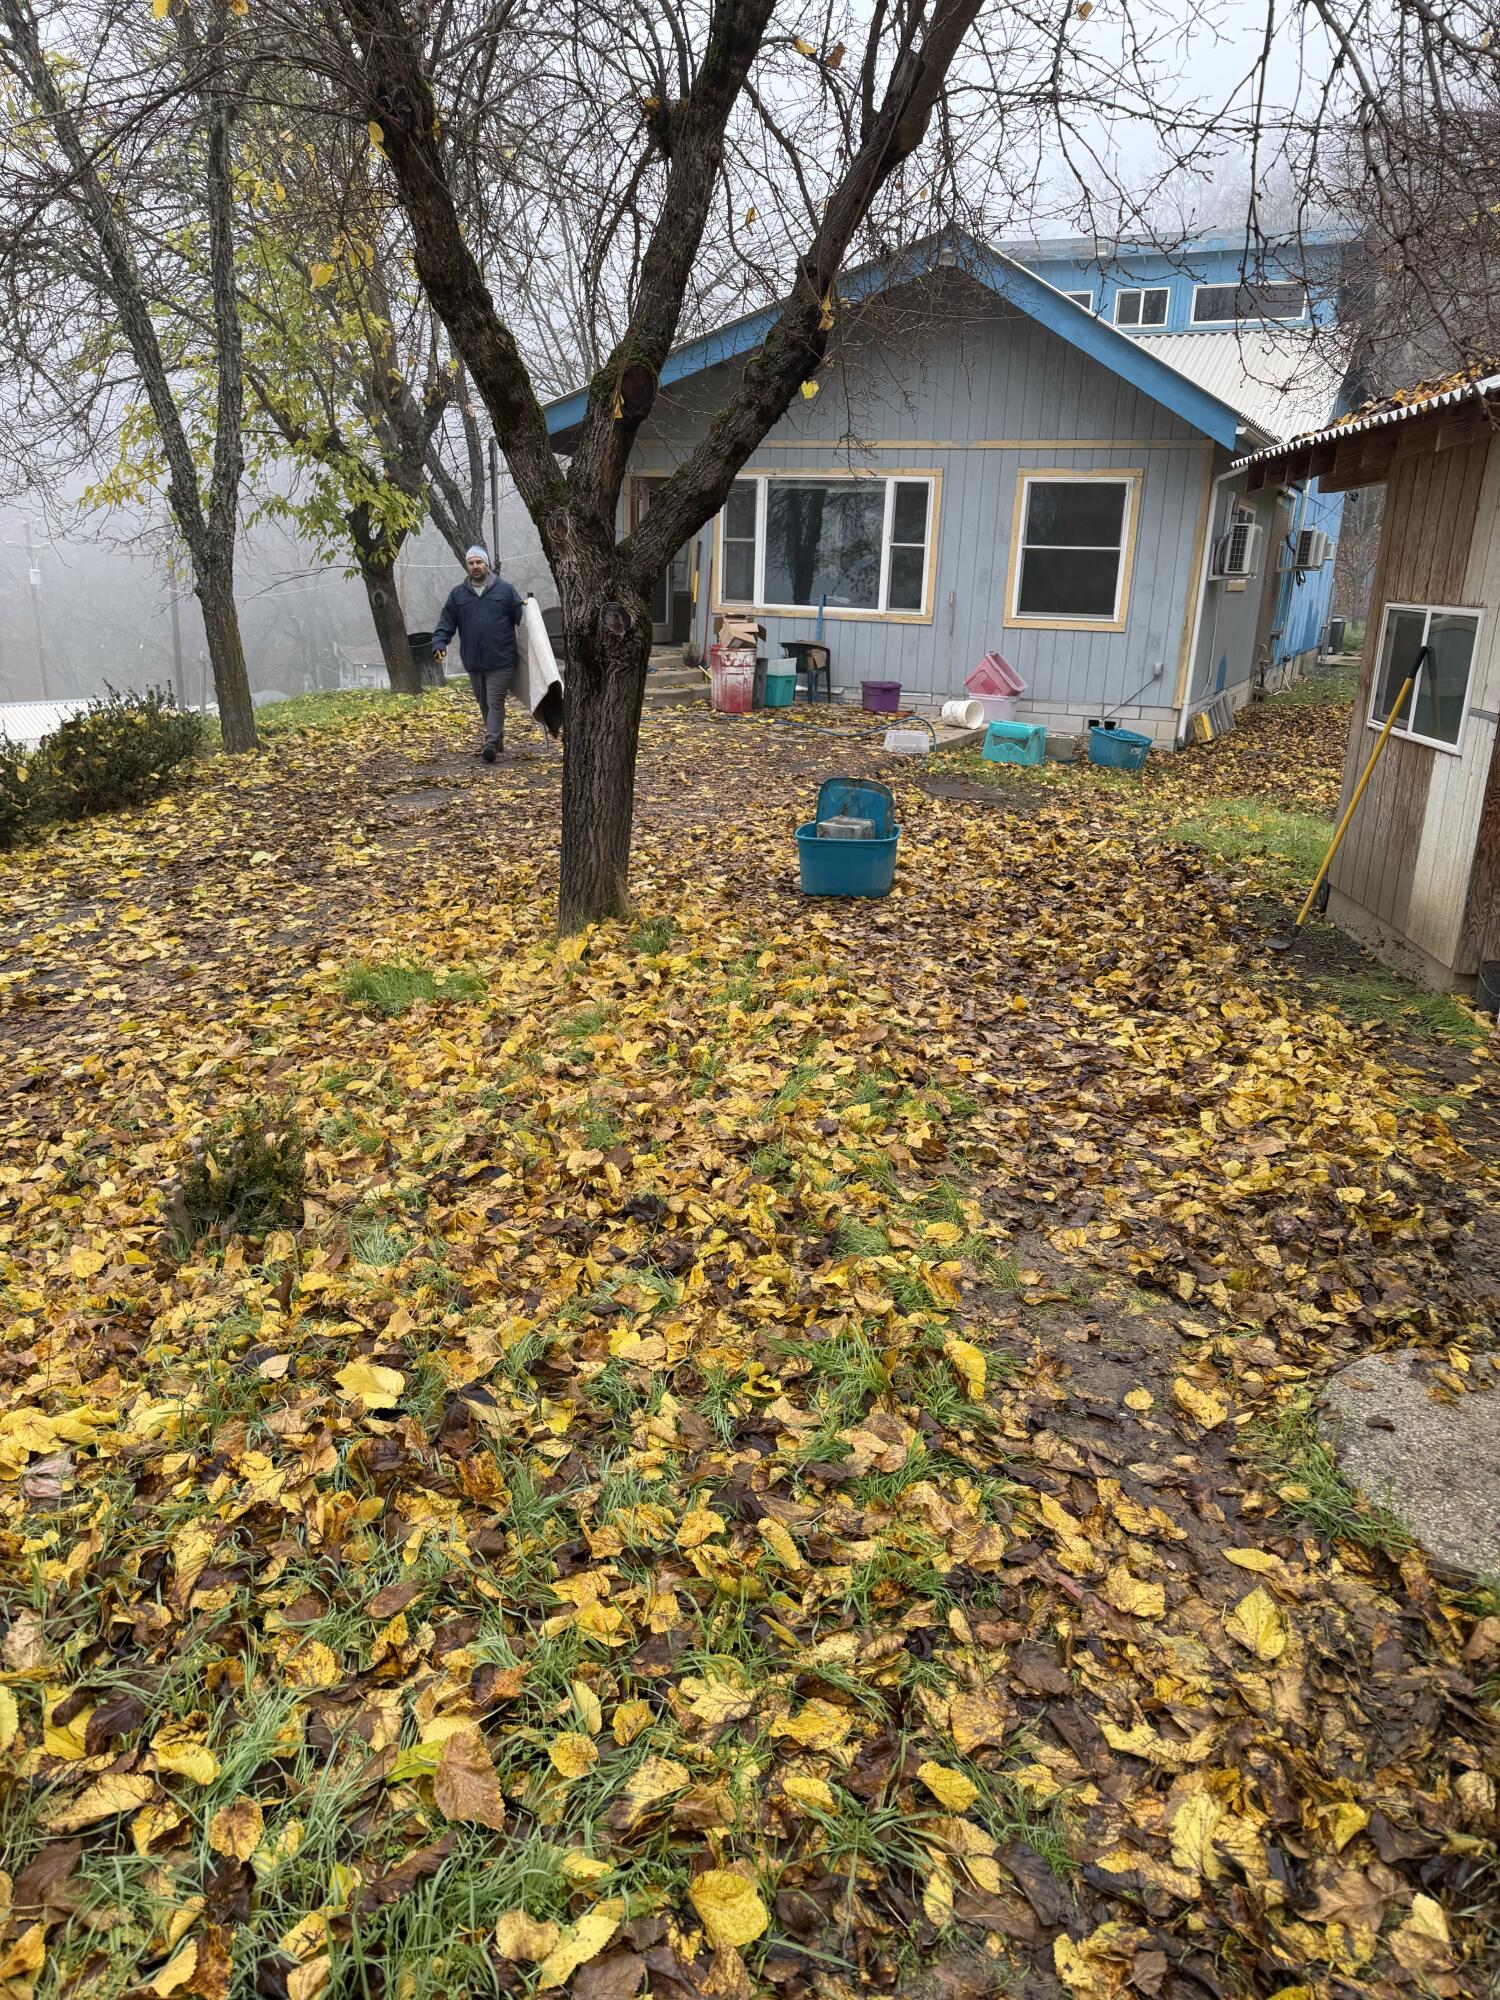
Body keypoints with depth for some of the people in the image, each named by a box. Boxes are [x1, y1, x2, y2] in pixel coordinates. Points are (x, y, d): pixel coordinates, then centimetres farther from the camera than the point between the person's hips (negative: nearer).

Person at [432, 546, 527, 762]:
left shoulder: (504, 590, 0)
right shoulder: (458, 594, 8)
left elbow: (521, 617, 1)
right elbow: (446, 624, 7)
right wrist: (439, 644, -7)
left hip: (501, 662, -5)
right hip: (473, 662, 5)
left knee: (495, 703, -9)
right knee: (484, 704, 15)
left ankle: (491, 744, -12)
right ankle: (497, 740, 28)